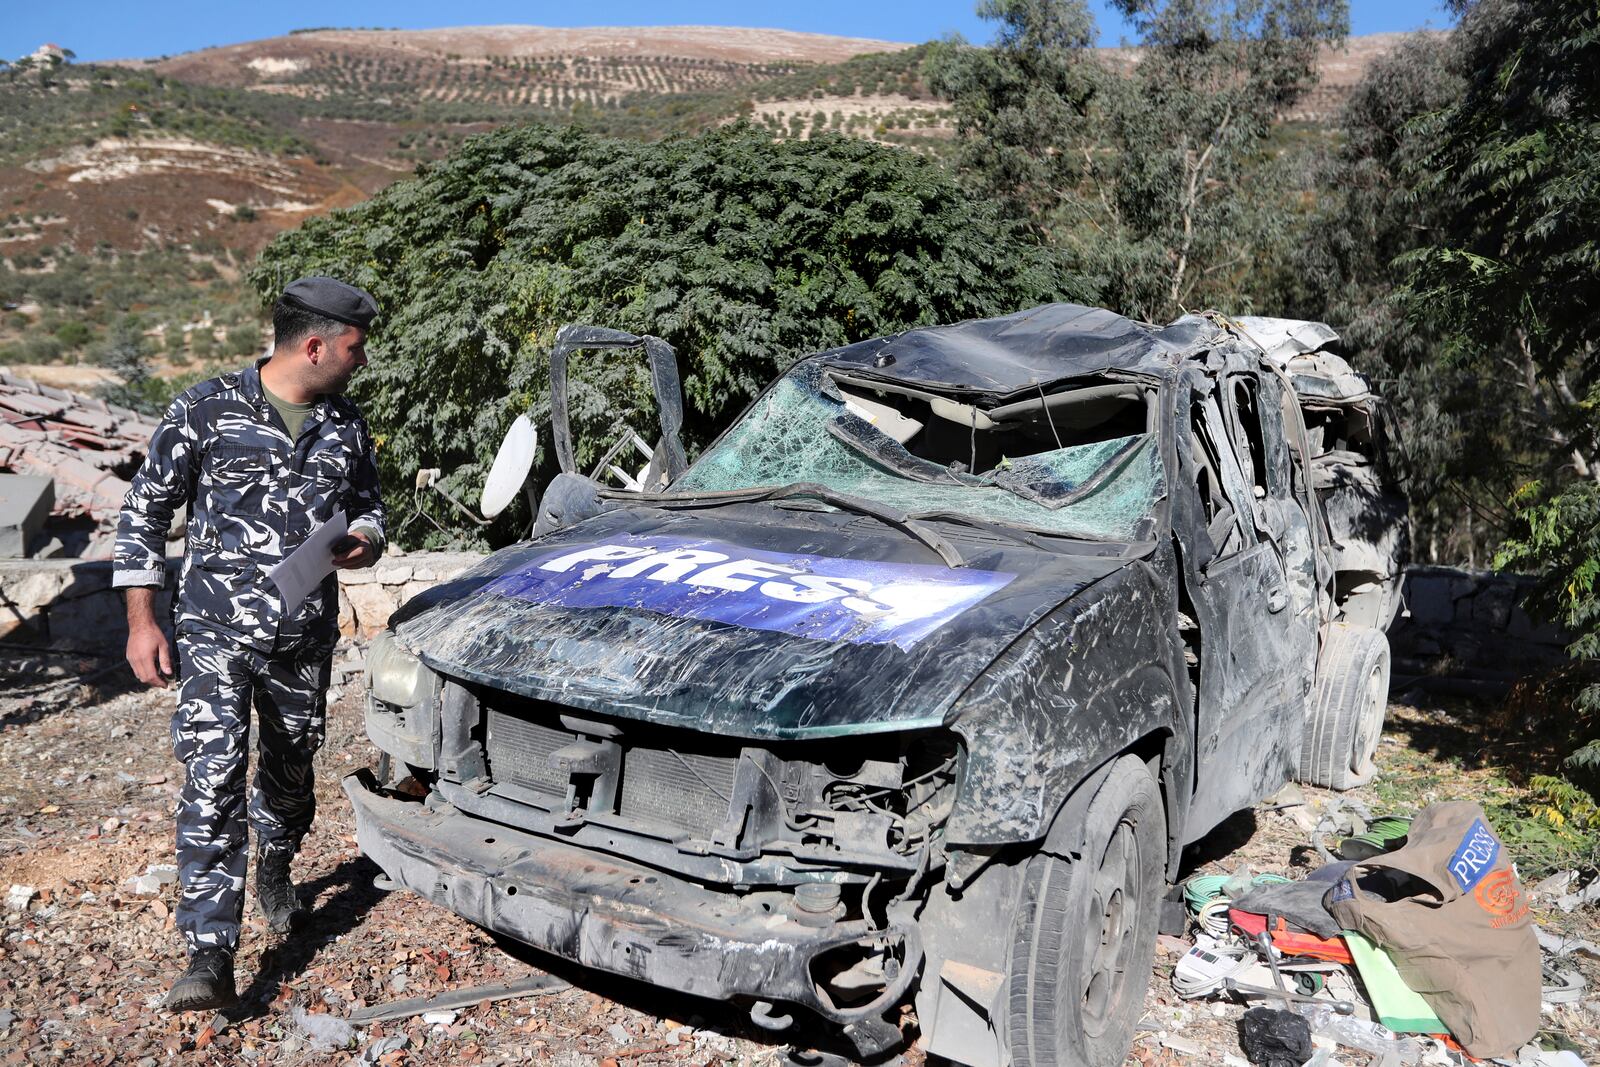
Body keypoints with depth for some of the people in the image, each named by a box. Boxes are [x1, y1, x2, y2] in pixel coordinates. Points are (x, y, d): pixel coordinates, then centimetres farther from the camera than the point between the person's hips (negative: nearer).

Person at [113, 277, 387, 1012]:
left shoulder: (346, 426, 6)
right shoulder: (206, 411, -7)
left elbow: (369, 507, 19)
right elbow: (145, 511, -1)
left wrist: (361, 540, -7)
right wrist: (141, 621, -5)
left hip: (306, 641, 4)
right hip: (215, 636, -4)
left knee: (290, 772, 18)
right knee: (212, 783, -11)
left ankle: (274, 872, 47)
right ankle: (210, 957, -6)